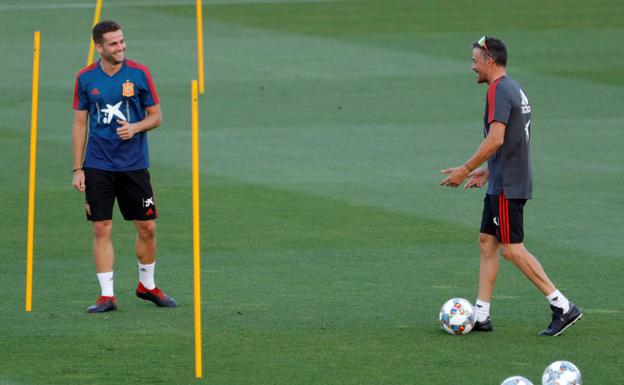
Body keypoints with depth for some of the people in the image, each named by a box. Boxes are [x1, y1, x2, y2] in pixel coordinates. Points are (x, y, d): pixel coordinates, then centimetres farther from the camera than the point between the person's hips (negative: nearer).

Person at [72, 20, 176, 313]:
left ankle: (147, 285, 24)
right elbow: (80, 124, 6)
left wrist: (135, 128, -17)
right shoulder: (85, 78, 1)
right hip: (97, 166, 0)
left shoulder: (139, 74, -1)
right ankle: (107, 295, 3)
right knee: (101, 229, -3)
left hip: (134, 164, 0)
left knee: (147, 228, 3)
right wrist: (78, 169, 2)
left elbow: (155, 116, 5)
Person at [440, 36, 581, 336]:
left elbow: (496, 139, -25)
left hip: (507, 186, -10)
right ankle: (481, 315, 12)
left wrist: (466, 170, -19)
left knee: (512, 249, -7)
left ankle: (563, 307, -8)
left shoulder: (499, 90, -16)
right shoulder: (515, 89, 16)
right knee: (487, 242, 11)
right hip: (502, 184, 10)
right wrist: (487, 171, 24)